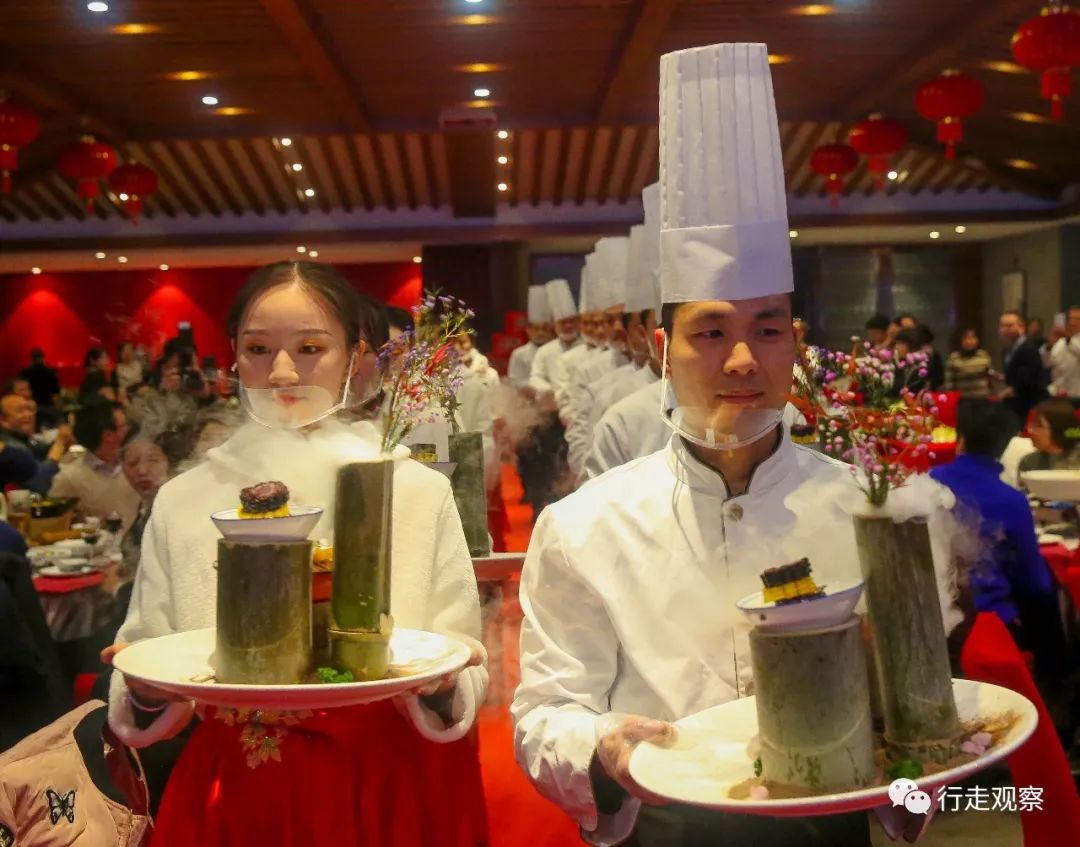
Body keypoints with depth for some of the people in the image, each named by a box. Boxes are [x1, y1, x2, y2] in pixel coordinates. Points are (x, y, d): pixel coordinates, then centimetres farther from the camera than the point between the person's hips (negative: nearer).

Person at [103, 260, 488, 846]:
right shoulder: (182, 501, -1)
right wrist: (147, 691, -19)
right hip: (233, 797, 1)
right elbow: (145, 709, 2)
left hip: (386, 793, -1)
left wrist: (437, 687, -25)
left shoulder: (421, 492, -5)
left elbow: (468, 686, -4)